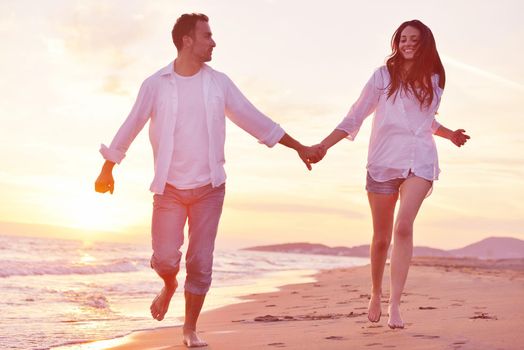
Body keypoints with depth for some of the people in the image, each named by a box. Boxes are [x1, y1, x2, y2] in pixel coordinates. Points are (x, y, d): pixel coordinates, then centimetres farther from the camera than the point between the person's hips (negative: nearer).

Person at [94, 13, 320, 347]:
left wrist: (300, 148, 7)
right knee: (165, 259, -6)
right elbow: (131, 127, 6)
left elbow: (254, 120, 7)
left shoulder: (219, 83, 2)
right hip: (169, 188, -1)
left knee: (201, 263, 0)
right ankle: (169, 286, 31)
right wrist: (107, 169, 12)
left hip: (209, 188, 1)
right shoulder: (156, 84, -3)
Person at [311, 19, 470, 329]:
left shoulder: (434, 80, 12)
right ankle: (376, 293, 28)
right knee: (381, 237, 5)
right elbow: (355, 117, 1)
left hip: (420, 161, 1)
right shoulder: (383, 76, 2)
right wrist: (323, 146, -6)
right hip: (383, 162, -1)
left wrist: (448, 134, 18)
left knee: (404, 227, -20)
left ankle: (395, 304, -20)